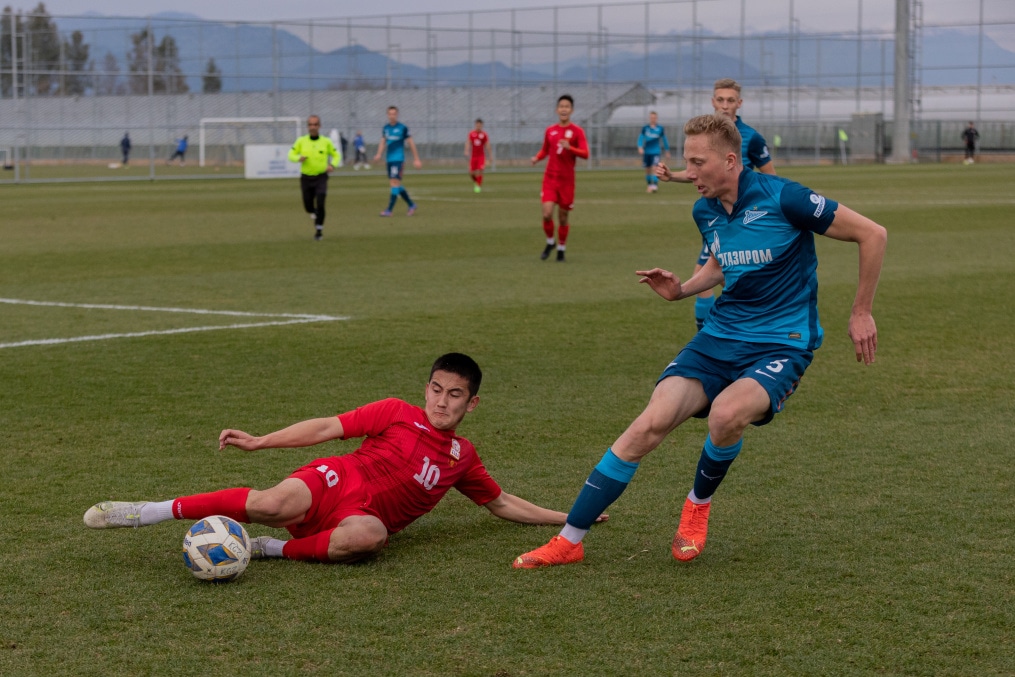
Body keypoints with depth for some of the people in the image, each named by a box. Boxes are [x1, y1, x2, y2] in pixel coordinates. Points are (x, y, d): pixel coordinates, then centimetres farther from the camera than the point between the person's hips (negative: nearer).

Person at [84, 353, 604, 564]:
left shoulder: (463, 458, 17)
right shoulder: (396, 414, 7)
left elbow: (503, 504, 26)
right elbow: (327, 428, 3)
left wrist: (565, 518, 19)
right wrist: (259, 442, -4)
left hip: (363, 517, 2)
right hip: (335, 482, -2)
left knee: (370, 536, -40)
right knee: (278, 505, -36)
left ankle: (269, 549, -24)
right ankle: (150, 512, -28)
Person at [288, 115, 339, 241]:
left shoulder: (326, 142, -1)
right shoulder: (301, 141, -1)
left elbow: (336, 155, 9)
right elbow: (291, 155, 2)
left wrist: (332, 165, -10)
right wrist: (299, 158, -20)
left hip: (321, 177, -2)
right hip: (306, 178, 2)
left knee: (320, 204, -16)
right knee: (308, 207, 7)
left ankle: (319, 230, -2)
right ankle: (315, 214, 43)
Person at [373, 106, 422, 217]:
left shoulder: (402, 128, -5)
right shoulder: (385, 128, 11)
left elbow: (411, 143, 1)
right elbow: (383, 143, 15)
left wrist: (416, 159, 3)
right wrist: (379, 155, -3)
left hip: (398, 159, -7)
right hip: (389, 159, 7)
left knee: (395, 183, -13)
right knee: (395, 184, 11)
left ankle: (389, 210, -16)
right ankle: (411, 205, 25)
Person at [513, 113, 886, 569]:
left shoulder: (781, 198, -15)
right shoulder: (705, 211, 6)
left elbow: (872, 234, -9)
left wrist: (861, 312, -3)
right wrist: (680, 290, 8)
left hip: (782, 344, -5)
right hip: (719, 337, 5)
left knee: (726, 413, -36)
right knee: (652, 421, -16)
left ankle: (698, 504, -2)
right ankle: (569, 540, -10)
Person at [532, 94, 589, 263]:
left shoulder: (577, 131, -2)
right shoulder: (550, 131, 8)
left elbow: (585, 154, -10)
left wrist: (569, 148, -26)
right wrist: (537, 157, -1)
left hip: (567, 180, -1)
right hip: (550, 178, 1)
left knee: (563, 217, 4)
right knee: (547, 214, -13)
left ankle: (561, 249, 24)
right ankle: (550, 242, 13)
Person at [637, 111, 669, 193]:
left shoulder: (660, 128, 2)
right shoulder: (645, 128, 3)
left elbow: (664, 139, 12)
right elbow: (641, 138, 2)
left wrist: (667, 152, 17)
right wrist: (640, 147, -16)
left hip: (656, 152, -2)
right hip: (646, 152, 2)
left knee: (654, 168, -18)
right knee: (648, 170, 9)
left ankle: (654, 185, -23)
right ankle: (649, 185, 24)